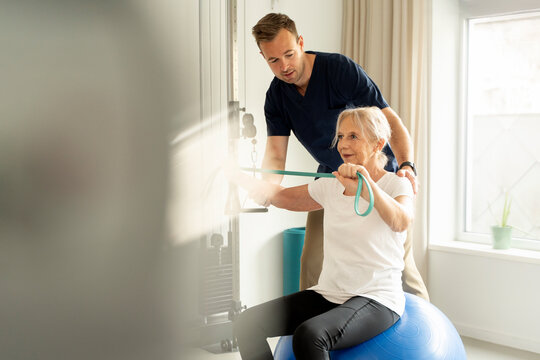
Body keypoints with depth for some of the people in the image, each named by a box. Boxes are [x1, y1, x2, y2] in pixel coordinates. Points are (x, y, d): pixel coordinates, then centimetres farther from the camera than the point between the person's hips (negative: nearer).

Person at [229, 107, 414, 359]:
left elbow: (401, 222, -29)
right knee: (247, 323, -12)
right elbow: (284, 197, 21)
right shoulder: (331, 186, 10)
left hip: (376, 299, -6)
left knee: (308, 335, -35)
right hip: (328, 293, 6)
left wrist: (366, 186, -47)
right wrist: (235, 176, 9)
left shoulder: (395, 184, -7)